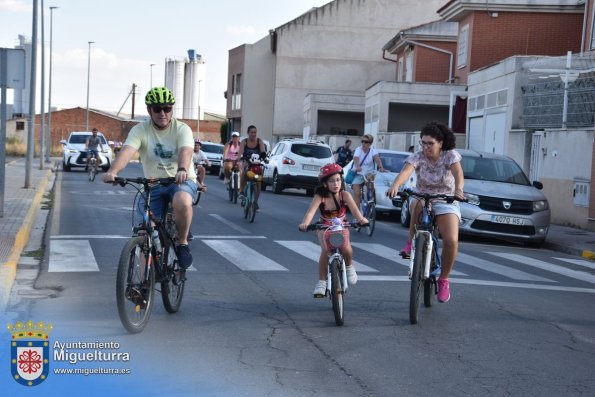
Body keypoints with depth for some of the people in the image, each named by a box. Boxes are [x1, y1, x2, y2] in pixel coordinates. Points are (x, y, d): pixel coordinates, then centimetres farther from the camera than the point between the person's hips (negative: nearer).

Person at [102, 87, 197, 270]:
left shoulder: (182, 129, -9)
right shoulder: (140, 130, -6)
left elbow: (185, 151, -29)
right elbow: (127, 151, -23)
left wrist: (182, 170, -52)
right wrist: (112, 171, -43)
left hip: (182, 180, -2)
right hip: (153, 184, 3)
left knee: (182, 202, -37)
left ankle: (182, 243, -13)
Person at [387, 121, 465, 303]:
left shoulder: (451, 155, -10)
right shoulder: (417, 157, -10)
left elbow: (458, 174, -29)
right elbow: (406, 171, -30)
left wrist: (458, 189, -52)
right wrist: (395, 185, -52)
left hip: (446, 203, 0)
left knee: (451, 241, -22)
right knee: (419, 204, -40)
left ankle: (443, 280, 0)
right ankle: (411, 242, -20)